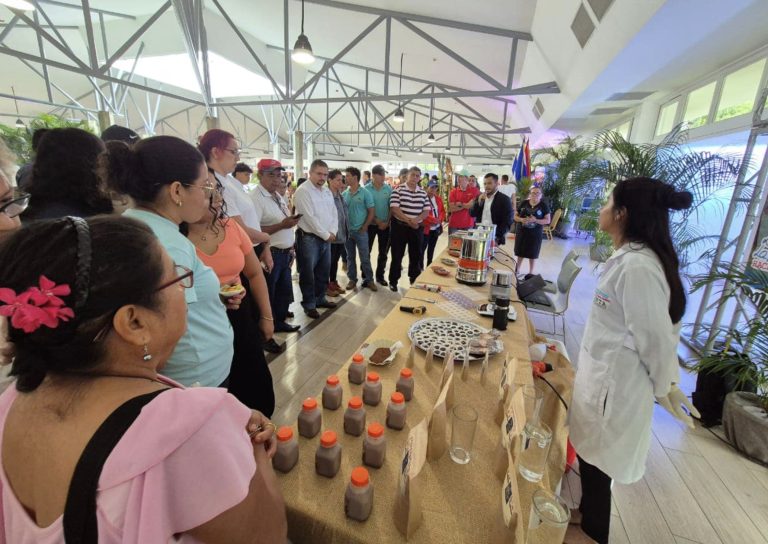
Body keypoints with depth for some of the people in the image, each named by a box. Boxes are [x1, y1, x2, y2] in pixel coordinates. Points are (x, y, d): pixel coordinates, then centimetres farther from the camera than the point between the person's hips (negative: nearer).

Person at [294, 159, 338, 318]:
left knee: (324, 271, 15)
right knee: (308, 273, 2)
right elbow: (310, 218, -18)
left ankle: (320, 299, 31)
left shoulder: (327, 190, 13)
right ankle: (309, 304, 15)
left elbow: (334, 213, 12)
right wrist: (326, 235, -13)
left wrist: (332, 232, -3)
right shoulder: (303, 191, -12)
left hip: (326, 238, 8)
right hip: (309, 238, -7)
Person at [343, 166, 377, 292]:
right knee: (350, 257, 11)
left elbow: (371, 212, -5)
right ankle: (352, 279, 23)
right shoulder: (344, 194, 5)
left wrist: (364, 227, -9)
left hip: (360, 231, -4)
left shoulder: (365, 193, -6)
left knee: (365, 257, 2)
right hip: (347, 231, 4)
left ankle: (369, 280, 15)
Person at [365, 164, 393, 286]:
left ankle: (380, 276, 22)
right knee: (367, 251, 5)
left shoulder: (389, 189, 0)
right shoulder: (367, 189, -8)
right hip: (371, 224, -2)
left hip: (386, 225, 3)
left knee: (383, 252, 9)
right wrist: (377, 222, -14)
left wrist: (387, 222, -8)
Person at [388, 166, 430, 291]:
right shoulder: (398, 189, -5)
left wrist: (417, 220, -15)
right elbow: (394, 209, -13)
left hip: (417, 228, 4)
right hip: (400, 226, -4)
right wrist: (409, 221, -18)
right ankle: (393, 281, 15)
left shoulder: (423, 193, 8)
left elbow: (426, 210, 4)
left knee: (416, 255, 12)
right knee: (397, 255, 3)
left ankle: (415, 280, 28)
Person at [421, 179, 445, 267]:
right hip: (425, 228, -7)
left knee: (431, 249, 16)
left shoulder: (438, 198, 10)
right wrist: (433, 219, -22)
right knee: (422, 249, -2)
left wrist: (440, 219, -5)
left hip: (436, 228, 7)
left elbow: (442, 211, 15)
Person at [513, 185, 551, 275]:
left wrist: (535, 220, -23)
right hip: (522, 232, 2)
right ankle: (517, 270, 28)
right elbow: (515, 216, 4)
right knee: (520, 252, 11)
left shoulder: (544, 205, -4)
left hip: (535, 234, -2)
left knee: (532, 254, 7)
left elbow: (547, 220, -7)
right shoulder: (523, 203, 0)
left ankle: (530, 273, 22)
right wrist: (521, 219, -18)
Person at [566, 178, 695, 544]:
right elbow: (642, 327, 12)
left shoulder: (637, 266, -27)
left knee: (596, 461, 13)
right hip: (603, 374, 9)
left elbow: (656, 335, -20)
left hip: (613, 382, -9)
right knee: (589, 456, 25)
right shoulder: (630, 258, 4)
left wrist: (664, 387, -4)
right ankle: (587, 511, 49)